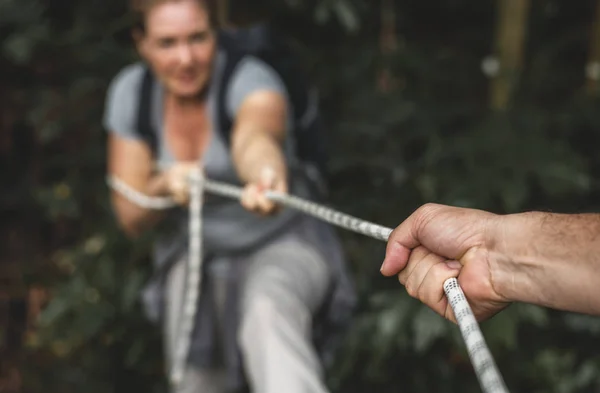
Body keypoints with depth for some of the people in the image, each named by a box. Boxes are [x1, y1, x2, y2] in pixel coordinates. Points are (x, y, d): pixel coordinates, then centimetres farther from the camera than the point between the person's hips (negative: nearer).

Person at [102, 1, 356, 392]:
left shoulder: (250, 79, -20)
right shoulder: (129, 92, -5)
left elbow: (254, 137, -46)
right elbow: (131, 217, -4)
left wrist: (266, 175, -69)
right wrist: (164, 186, -26)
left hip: (283, 245, -5)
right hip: (194, 261, 5)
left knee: (268, 314, -38)